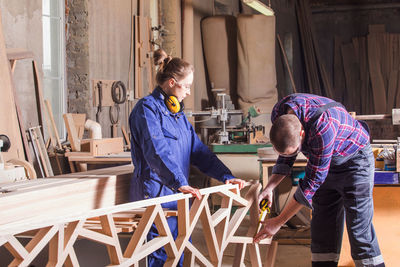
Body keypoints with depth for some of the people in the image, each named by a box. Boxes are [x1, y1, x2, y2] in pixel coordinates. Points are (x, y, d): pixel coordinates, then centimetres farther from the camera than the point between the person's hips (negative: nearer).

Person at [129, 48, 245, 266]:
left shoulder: (177, 113, 18)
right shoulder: (147, 109, -11)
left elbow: (198, 150, 17)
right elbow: (157, 151, -26)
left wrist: (225, 176, 7)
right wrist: (180, 183, -37)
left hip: (177, 194, 9)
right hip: (156, 194, -9)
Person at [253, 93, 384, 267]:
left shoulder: (323, 126, -39)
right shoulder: (279, 114, -18)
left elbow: (313, 181, -32)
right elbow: (285, 158, 1)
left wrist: (278, 222, -26)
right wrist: (269, 188, -13)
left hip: (354, 159, -6)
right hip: (323, 162, 7)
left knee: (358, 228, -11)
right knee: (322, 227, 4)